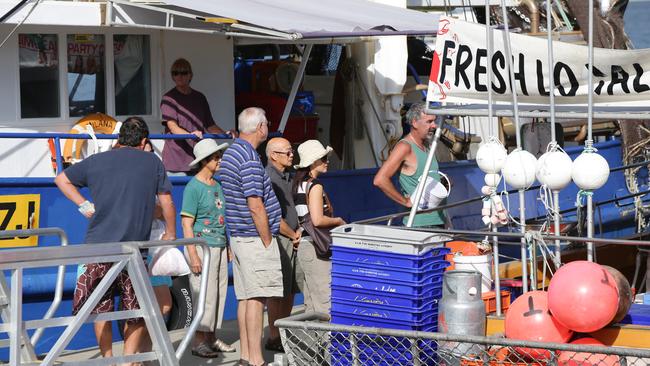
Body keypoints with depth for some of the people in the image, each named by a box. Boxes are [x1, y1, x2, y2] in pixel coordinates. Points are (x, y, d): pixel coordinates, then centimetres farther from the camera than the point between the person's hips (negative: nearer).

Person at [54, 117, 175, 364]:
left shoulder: (97, 161, 10)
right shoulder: (153, 163, 6)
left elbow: (61, 179, 19)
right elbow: (167, 204, 9)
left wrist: (84, 205, 15)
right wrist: (170, 234, 22)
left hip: (98, 246, 1)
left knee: (101, 309, 13)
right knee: (135, 311, 10)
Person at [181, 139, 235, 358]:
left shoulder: (217, 185, 13)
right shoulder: (194, 187, -10)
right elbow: (186, 223, -13)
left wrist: (229, 247, 17)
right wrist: (193, 256, -18)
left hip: (220, 246, 8)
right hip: (202, 246, -8)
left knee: (219, 292, 10)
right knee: (205, 294, -7)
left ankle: (211, 338, 19)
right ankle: (199, 342, 0)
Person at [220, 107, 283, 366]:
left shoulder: (231, 152, 14)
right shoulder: (250, 159, -17)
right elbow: (255, 206, -21)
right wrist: (267, 242, -13)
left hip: (238, 237, 10)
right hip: (255, 238, -10)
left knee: (245, 297, 11)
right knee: (257, 298, -7)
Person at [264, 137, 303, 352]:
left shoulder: (286, 177, 15)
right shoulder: (269, 178, -15)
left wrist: (297, 233, 10)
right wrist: (293, 235, -7)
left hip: (291, 240, 9)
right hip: (278, 239, -9)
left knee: (291, 290, 13)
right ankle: (273, 338, 1)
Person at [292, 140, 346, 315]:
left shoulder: (298, 184, 13)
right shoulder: (315, 186, -13)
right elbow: (317, 220, -22)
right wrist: (339, 221, -8)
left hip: (303, 247, 9)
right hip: (316, 248, -9)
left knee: (311, 305, 12)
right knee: (324, 303, -9)